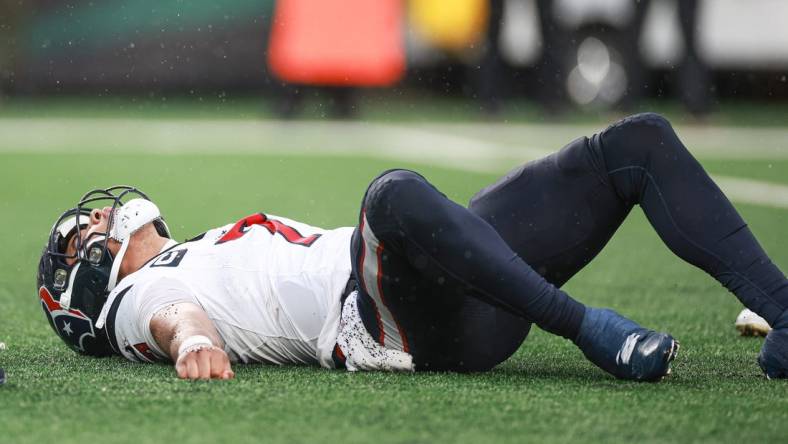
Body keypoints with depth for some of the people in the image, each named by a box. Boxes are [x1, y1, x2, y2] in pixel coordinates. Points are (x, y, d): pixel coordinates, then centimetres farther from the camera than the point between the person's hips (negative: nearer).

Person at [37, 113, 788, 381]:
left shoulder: (219, 247, 37)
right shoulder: (141, 297, 12)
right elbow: (179, 313, -12)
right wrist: (191, 340, -39)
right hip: (406, 321, -9)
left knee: (640, 141, 2)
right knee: (394, 192, -42)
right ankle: (592, 331, -40)